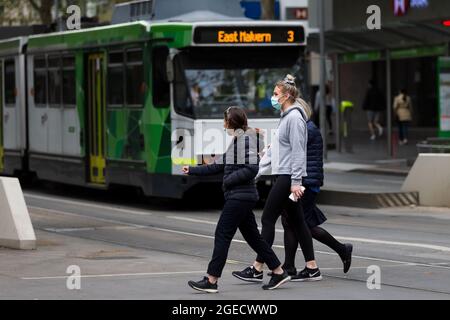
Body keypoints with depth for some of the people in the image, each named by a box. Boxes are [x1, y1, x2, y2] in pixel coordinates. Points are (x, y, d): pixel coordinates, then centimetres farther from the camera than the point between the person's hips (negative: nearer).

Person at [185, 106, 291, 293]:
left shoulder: (246, 138, -12)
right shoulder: (234, 140, 16)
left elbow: (252, 169, -20)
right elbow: (219, 167, 20)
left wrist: (229, 180, -14)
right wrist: (192, 171, 20)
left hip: (240, 196, -10)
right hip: (238, 196, 10)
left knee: (222, 234, -8)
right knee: (252, 236, 12)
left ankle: (211, 281, -7)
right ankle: (279, 273, 16)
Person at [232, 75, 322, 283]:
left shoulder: (294, 117, -13)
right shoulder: (286, 117, 18)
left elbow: (298, 151, -18)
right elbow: (274, 149, 23)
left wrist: (296, 182, -21)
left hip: (288, 177, -10)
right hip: (283, 176, 10)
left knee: (268, 219, -7)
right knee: (296, 221, 9)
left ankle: (257, 270, -4)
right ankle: (312, 269, 11)